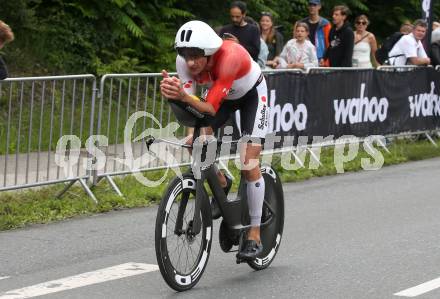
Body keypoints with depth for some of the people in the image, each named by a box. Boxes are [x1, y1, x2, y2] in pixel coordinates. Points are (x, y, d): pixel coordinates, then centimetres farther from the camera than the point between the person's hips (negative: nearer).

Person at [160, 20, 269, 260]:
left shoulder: (229, 57, -41)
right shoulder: (184, 60, -27)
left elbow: (211, 108, -42)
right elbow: (189, 102, -33)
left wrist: (184, 96, -61)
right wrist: (172, 94, -54)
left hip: (252, 94, -5)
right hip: (221, 94, 5)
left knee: (249, 163, -14)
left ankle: (254, 236, -5)